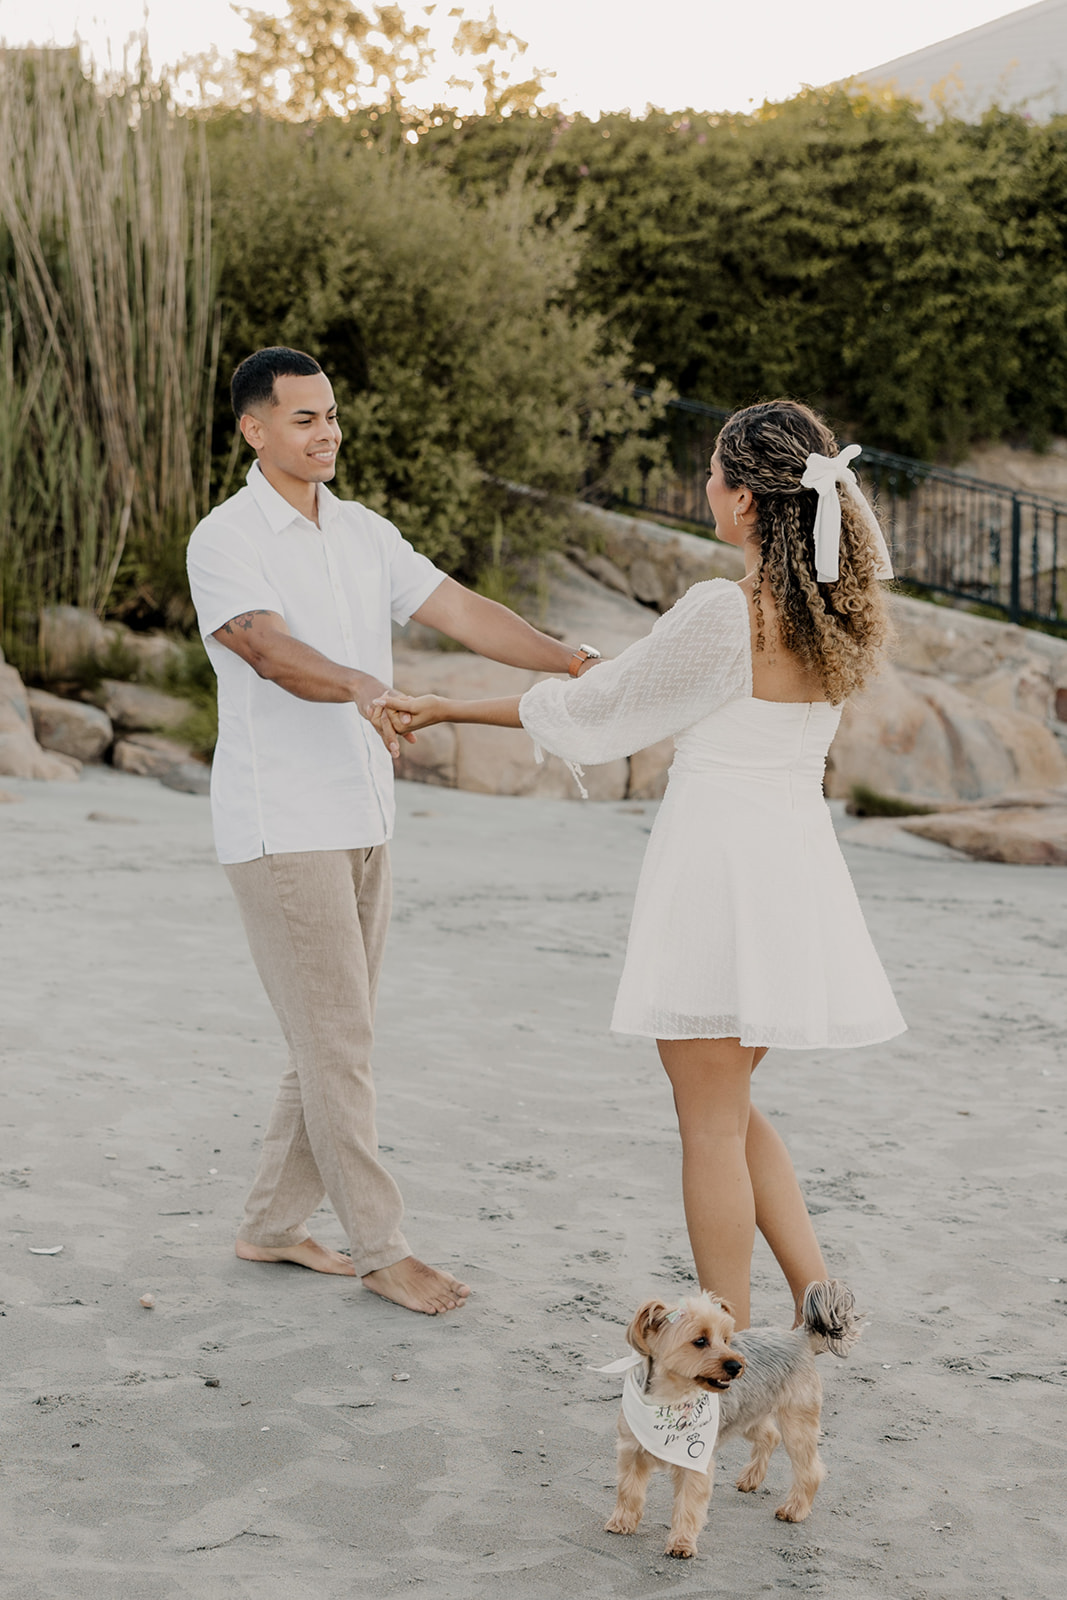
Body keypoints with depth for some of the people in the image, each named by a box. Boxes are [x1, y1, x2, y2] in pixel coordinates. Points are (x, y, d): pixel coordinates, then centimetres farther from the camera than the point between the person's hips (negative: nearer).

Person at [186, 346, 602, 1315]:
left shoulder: (364, 533, 11)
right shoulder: (225, 541, -11)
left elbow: (461, 611, 2)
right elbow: (271, 652, -28)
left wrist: (572, 662, -10)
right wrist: (363, 689, -47)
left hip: (361, 823, 8)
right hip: (279, 826, -8)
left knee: (336, 1039, 13)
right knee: (337, 1040, -5)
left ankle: (273, 1226, 25)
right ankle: (379, 1248, 5)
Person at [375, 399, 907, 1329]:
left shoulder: (723, 615, -18)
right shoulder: (841, 614, 4)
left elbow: (589, 707, -7)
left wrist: (447, 710, 4)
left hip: (721, 858, -8)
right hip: (799, 849, 8)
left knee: (712, 1126, 4)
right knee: (728, 1110, 21)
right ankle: (819, 1297, 18)